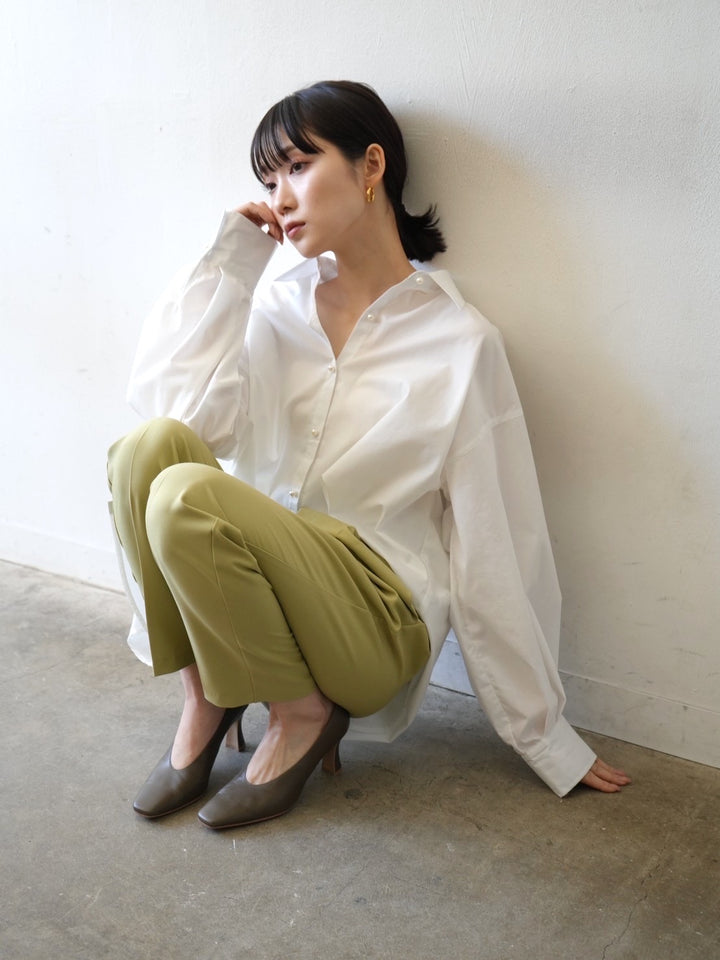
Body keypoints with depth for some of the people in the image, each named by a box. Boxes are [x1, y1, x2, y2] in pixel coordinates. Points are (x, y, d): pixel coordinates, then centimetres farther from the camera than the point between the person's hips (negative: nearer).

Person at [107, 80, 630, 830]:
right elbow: (179, 407, -12)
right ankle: (204, 695, -5)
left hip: (376, 621, -4)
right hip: (255, 585, 4)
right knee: (151, 447, -22)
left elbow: (495, 551, -4)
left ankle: (302, 712, -6)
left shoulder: (459, 343, -6)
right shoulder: (279, 307, 7)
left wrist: (547, 741, 1)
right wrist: (231, 260, -6)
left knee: (188, 495, -28)